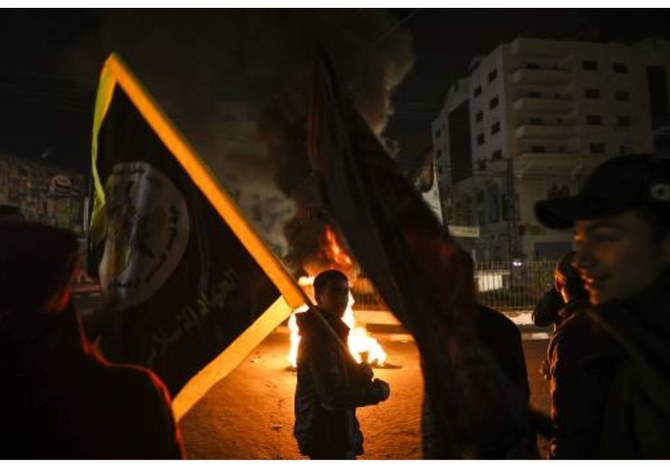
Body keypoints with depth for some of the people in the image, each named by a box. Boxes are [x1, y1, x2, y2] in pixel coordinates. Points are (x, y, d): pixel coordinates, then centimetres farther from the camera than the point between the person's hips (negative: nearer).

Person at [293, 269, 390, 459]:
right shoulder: (318, 336, -24)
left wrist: (360, 373, -5)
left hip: (333, 432, 10)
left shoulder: (331, 330, 8)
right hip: (326, 435, -10)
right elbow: (333, 397, -29)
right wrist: (379, 391, -17)